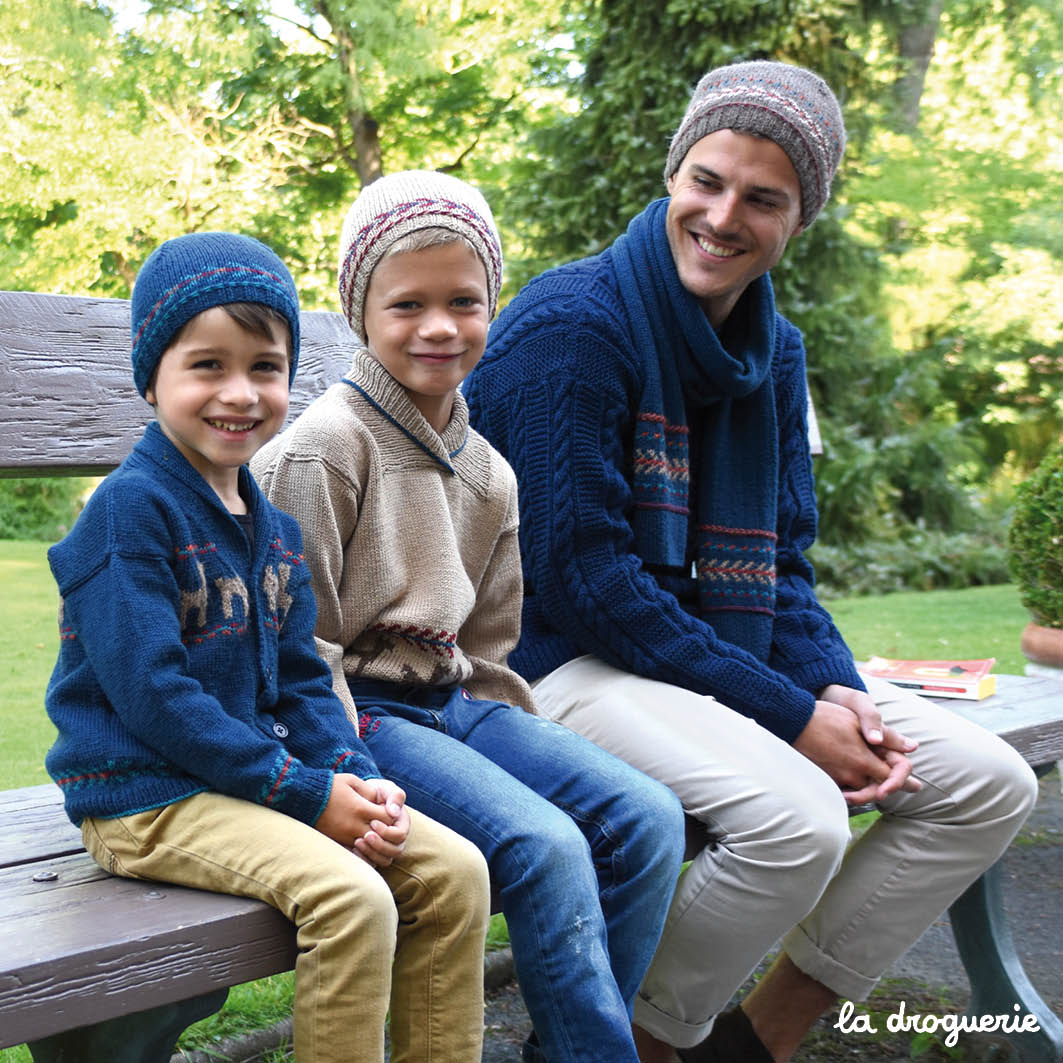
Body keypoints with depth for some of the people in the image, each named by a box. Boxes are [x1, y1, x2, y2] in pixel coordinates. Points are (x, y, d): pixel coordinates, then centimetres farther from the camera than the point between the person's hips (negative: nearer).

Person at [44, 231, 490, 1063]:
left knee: (454, 871, -3)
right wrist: (306, 793, -19)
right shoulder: (131, 508, -14)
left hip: (261, 774, 8)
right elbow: (152, 694, -20)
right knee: (354, 898, -27)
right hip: (147, 797, -8)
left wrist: (356, 777, -6)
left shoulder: (273, 526, 13)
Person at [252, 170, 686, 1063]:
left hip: (453, 701, 8)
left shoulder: (489, 474, 12)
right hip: (363, 711, -7)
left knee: (649, 817, -8)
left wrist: (524, 749, 7)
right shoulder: (325, 447, -10)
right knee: (546, 846, -26)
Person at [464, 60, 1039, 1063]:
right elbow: (581, 575, -20)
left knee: (991, 785, 0)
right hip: (558, 662, -8)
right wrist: (788, 714, -20)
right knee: (796, 818, -32)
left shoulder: (774, 351, 9)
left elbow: (777, 565, 10)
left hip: (717, 658, 8)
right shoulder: (572, 323, -15)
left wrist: (841, 697, -11)